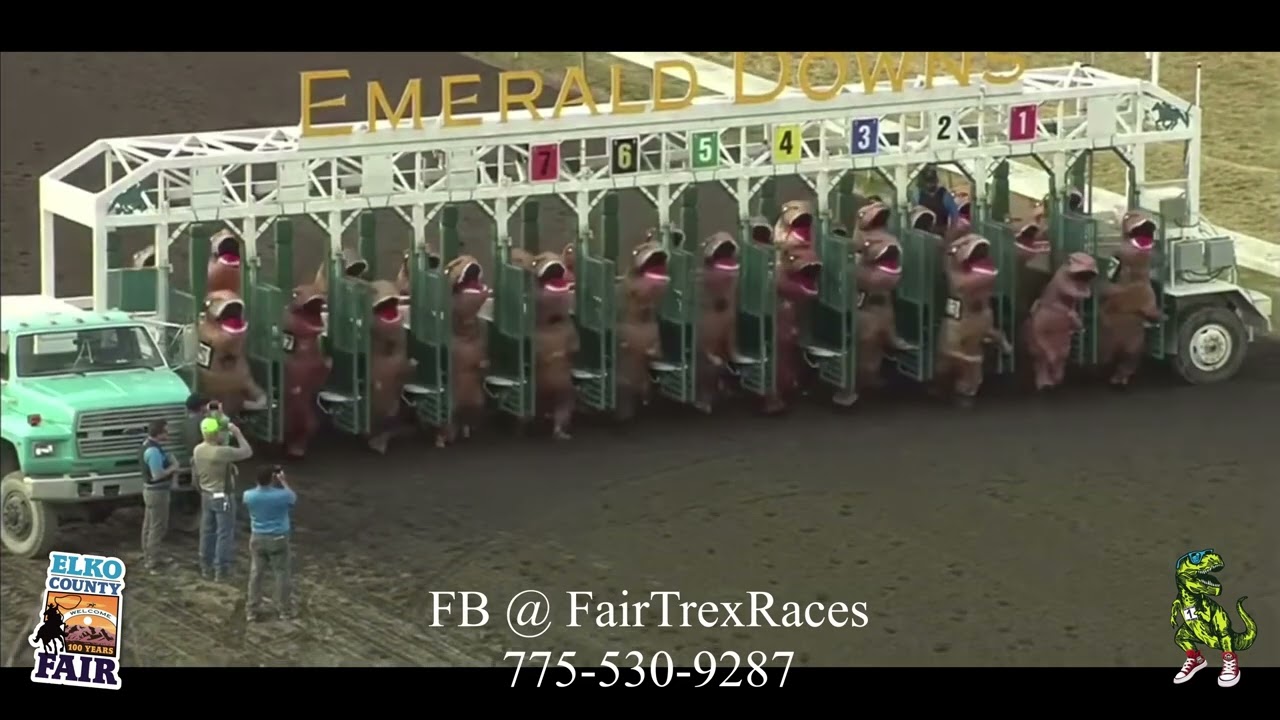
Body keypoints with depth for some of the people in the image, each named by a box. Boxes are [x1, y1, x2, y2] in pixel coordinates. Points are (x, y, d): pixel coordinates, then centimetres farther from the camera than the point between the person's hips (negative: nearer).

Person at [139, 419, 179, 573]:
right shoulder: (153, 451, -27)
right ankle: (153, 563, -2)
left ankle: (148, 558, 29)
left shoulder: (149, 445, 6)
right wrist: (173, 468, -15)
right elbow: (157, 474, -29)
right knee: (157, 527, -5)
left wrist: (170, 461, -1)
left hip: (151, 490, 11)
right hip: (157, 492, -11)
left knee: (149, 525, 18)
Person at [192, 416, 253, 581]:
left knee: (207, 532, 16)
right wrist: (237, 433, -10)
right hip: (222, 498, -7)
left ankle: (206, 567, 23)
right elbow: (247, 452, -18)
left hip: (206, 496, 7)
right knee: (224, 533, 2)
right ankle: (221, 570, 3)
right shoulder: (222, 452, -27)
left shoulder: (197, 450, -3)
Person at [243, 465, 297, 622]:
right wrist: (282, 481, 10)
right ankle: (285, 611, 17)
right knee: (282, 574, 10)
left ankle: (253, 611, 16)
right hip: (278, 539, -2)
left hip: (257, 539, 2)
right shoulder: (282, 496, -21)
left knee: (255, 574, 12)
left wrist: (267, 481, 9)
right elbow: (294, 498, 3)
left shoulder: (249, 496, -14)